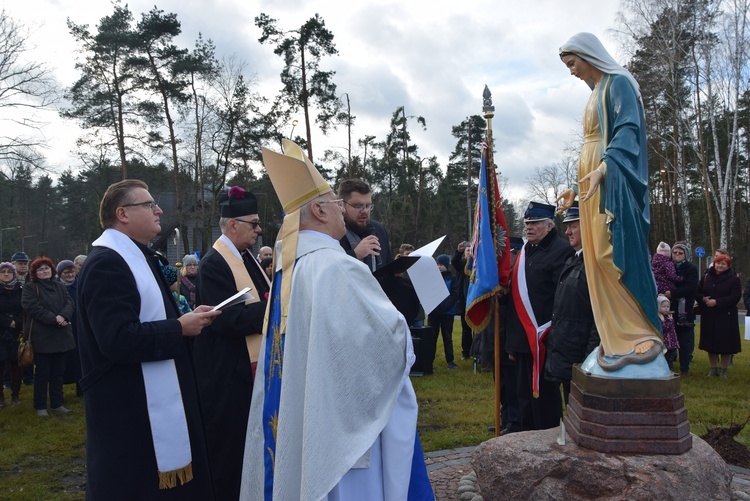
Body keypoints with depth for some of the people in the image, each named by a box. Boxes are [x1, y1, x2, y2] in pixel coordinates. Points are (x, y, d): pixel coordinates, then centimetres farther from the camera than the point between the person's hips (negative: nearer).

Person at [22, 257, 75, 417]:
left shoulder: (60, 287, 14)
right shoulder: (30, 288, -2)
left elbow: (69, 303, 2)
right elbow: (33, 308, -15)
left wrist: (63, 316, -18)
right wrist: (54, 319, -22)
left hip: (61, 336, 5)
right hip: (42, 337, -5)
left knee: (58, 372, 10)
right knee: (42, 373, 1)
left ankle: (57, 403, 19)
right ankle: (40, 406, 12)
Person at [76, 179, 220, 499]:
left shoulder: (138, 257, 15)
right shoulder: (106, 263, -18)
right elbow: (117, 339, -29)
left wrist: (188, 317, 6)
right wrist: (179, 328, -19)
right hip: (130, 413, -10)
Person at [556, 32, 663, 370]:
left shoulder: (619, 83, -3)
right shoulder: (596, 93, 24)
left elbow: (629, 130, -17)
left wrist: (604, 168, -33)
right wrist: (576, 188, 23)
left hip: (612, 183, -9)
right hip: (594, 184, 9)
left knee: (614, 254, -16)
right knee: (598, 260, 3)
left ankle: (643, 337, -11)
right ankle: (616, 338, 5)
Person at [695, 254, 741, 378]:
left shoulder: (733, 279, -3)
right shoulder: (706, 277, 8)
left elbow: (735, 297, -13)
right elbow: (697, 293, 10)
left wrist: (717, 302, -20)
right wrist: (703, 299, -12)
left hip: (726, 317, -3)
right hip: (708, 316, 3)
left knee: (725, 344, 1)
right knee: (711, 344, 8)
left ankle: (723, 370, 14)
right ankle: (713, 369, 20)